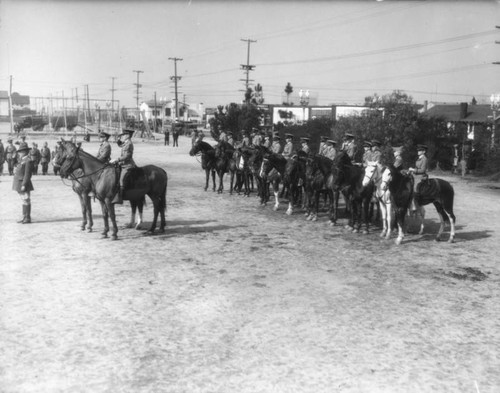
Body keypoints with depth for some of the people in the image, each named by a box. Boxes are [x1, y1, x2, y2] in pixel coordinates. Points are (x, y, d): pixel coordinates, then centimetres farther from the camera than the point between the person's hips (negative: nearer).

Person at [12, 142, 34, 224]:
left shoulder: (28, 161, -15)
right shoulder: (22, 161, 15)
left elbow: (27, 175, -20)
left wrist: (24, 185, -22)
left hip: (24, 184, -10)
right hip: (20, 184, 10)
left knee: (26, 201, -4)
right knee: (24, 201, 13)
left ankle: (27, 218, 0)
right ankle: (25, 218, 19)